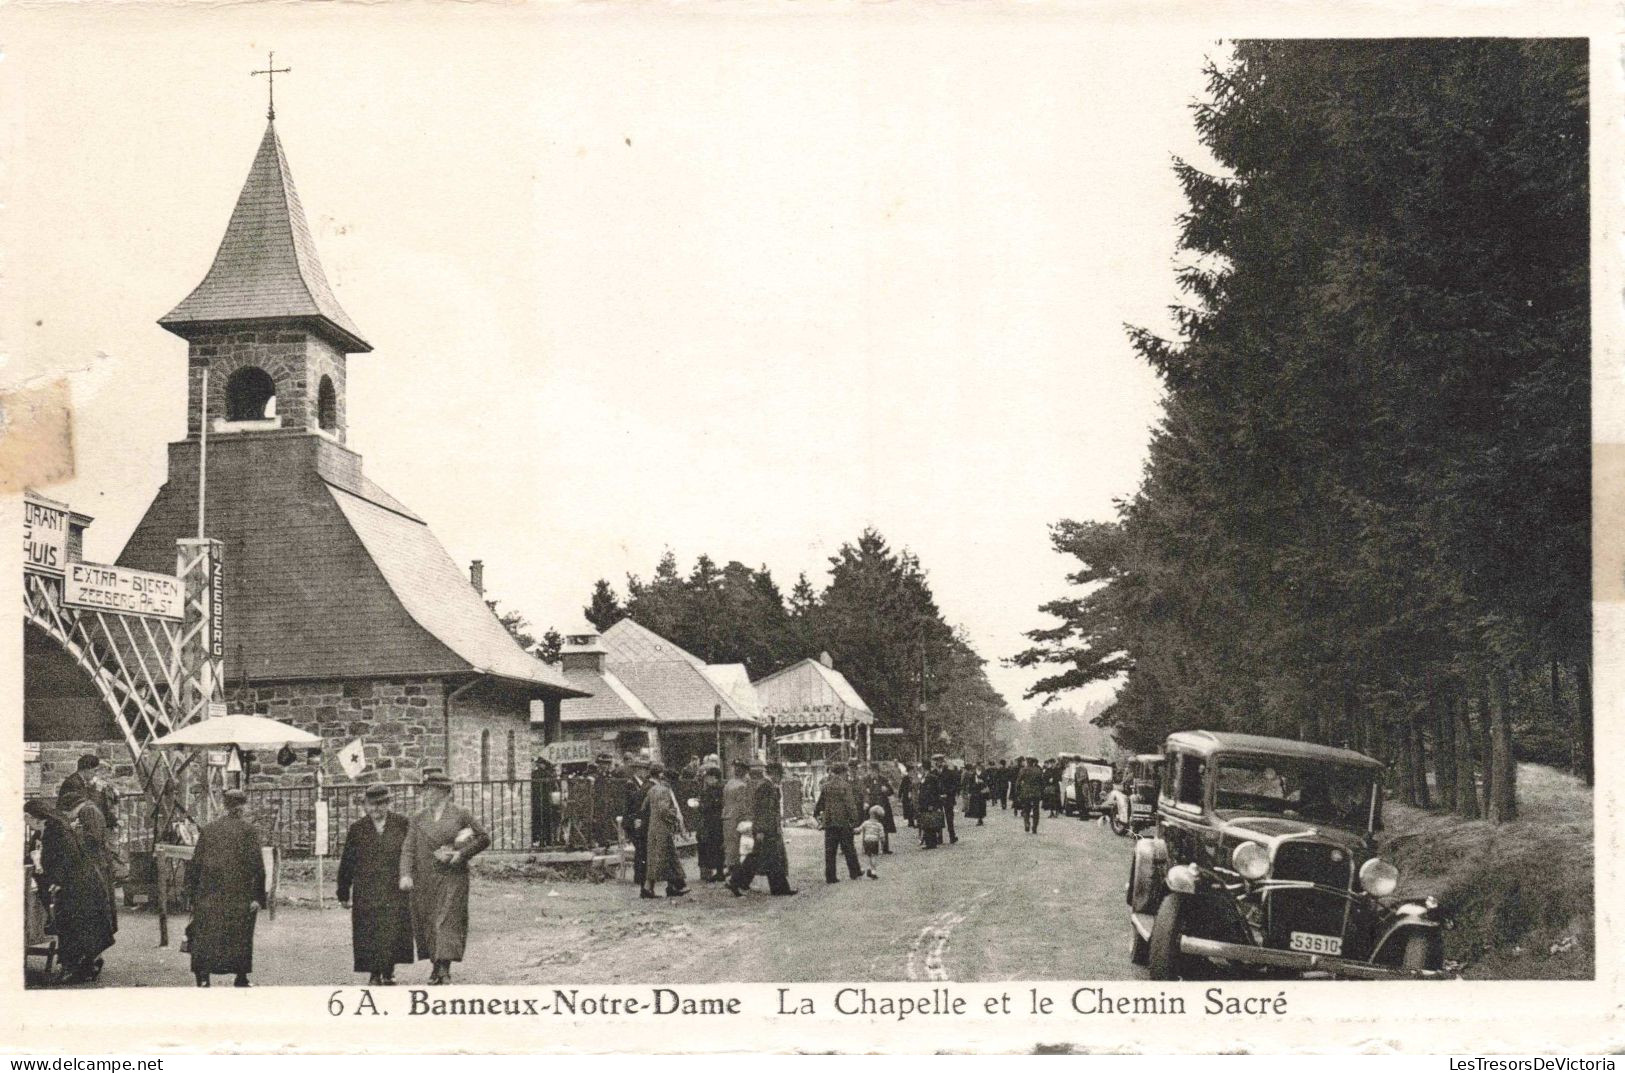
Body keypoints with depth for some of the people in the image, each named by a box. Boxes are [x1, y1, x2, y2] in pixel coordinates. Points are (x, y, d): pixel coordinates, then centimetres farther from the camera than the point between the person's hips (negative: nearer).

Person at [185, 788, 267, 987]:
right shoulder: (248, 830, -4)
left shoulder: (208, 830, 7)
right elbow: (257, 865, -9)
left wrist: (192, 896, 13)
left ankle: (203, 977, -11)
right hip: (239, 894, -2)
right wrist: (258, 897, -8)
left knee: (206, 936, 1)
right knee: (240, 938, 9)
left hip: (209, 895, 2)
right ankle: (241, 979, 15)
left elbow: (195, 864, 8)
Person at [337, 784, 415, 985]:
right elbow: (347, 862, 8)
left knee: (394, 931, -2)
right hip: (365, 891, 1)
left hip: (395, 889, 0)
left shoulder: (402, 824, 3)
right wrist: (344, 893, 7)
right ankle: (374, 973, 6)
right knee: (368, 933, -2)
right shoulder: (357, 829, 5)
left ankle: (388, 972, 11)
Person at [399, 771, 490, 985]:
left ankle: (444, 969, -16)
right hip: (424, 879, 4)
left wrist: (462, 853, -9)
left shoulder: (461, 815, 2)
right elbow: (408, 849, 3)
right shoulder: (418, 818, 9)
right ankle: (435, 966, 20)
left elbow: (484, 838, 4)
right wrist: (406, 874, -10)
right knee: (425, 923, 6)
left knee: (447, 921, -11)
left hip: (452, 877, -3)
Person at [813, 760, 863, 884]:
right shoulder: (846, 786, -9)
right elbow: (851, 804, -13)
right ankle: (854, 872, 21)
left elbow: (820, 802, 14)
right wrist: (854, 820, -10)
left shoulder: (825, 786, 4)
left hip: (829, 823, 3)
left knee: (829, 851, 5)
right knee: (849, 848, 11)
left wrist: (816, 814, 30)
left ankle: (830, 876, 4)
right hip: (844, 822, -3)